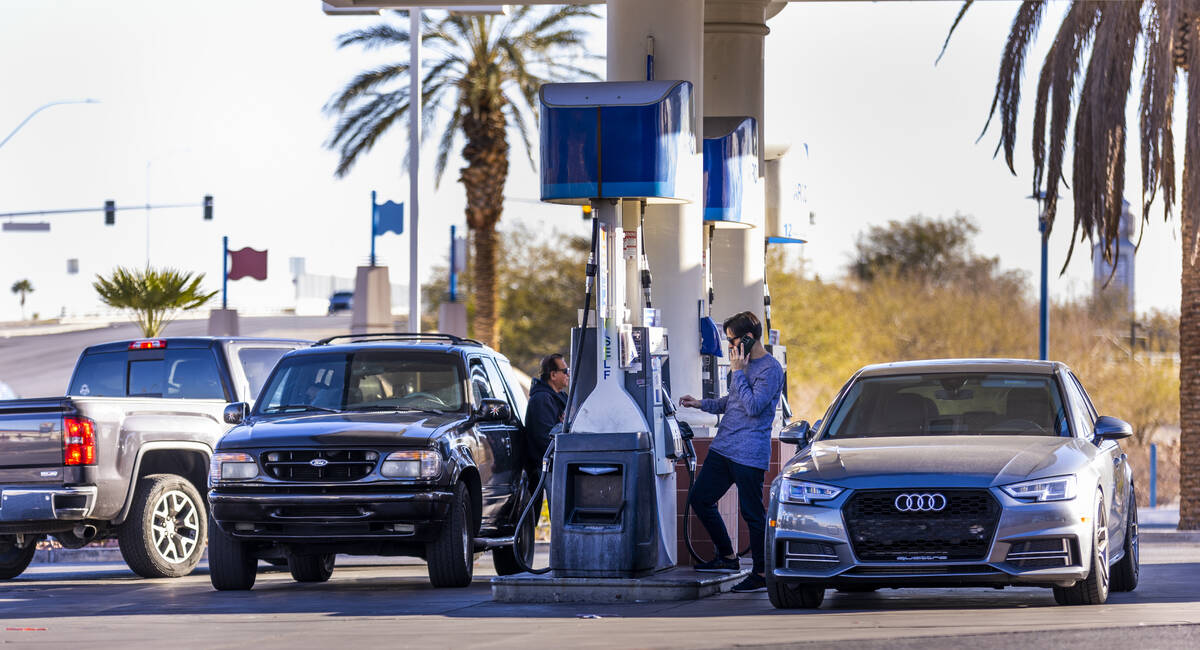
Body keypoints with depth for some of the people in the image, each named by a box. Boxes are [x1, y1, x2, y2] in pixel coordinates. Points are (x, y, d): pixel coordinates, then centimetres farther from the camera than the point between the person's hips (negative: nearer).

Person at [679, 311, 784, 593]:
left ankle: (761, 574, 4)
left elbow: (753, 406, -21)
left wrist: (737, 372, -15)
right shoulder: (744, 363, 16)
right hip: (723, 448, 9)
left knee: (752, 512, -4)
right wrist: (701, 404, 17)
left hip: (749, 453, -9)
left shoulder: (770, 369, -12)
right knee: (700, 499, 10)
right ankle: (727, 557, 23)